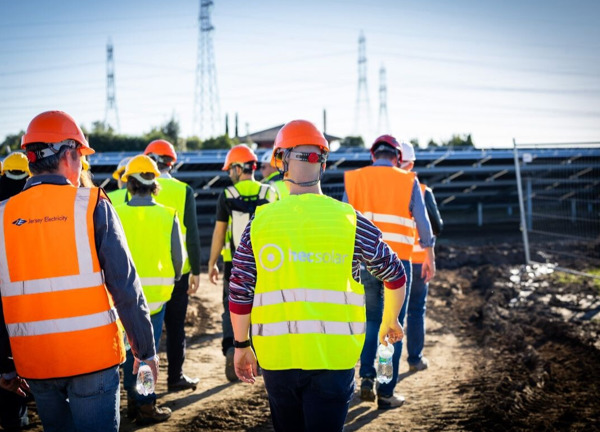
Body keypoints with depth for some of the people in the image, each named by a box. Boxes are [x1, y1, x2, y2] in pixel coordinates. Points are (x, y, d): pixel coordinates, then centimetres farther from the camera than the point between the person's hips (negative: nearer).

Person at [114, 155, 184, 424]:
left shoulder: (116, 215, -8)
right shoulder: (167, 216, -7)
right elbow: (178, 256, -1)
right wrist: (170, 281, 17)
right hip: (156, 292, -1)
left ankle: (133, 401, 24)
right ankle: (146, 408, 10)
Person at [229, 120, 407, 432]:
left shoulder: (261, 221, 2)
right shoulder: (349, 220, -1)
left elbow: (240, 292, 2)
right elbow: (395, 277, 11)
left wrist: (241, 346, 16)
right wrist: (390, 322, 29)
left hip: (277, 354, 2)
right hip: (333, 355, -2)